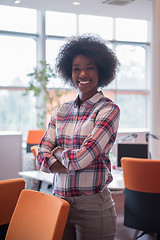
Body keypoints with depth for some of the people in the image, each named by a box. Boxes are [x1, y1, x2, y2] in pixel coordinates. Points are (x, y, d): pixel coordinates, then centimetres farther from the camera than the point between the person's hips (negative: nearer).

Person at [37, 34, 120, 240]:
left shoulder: (108, 109, -8)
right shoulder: (61, 111, 9)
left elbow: (82, 157, -19)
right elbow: (42, 158, 2)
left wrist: (59, 152, 1)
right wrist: (73, 164, -13)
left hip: (92, 206, -5)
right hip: (59, 202, 5)